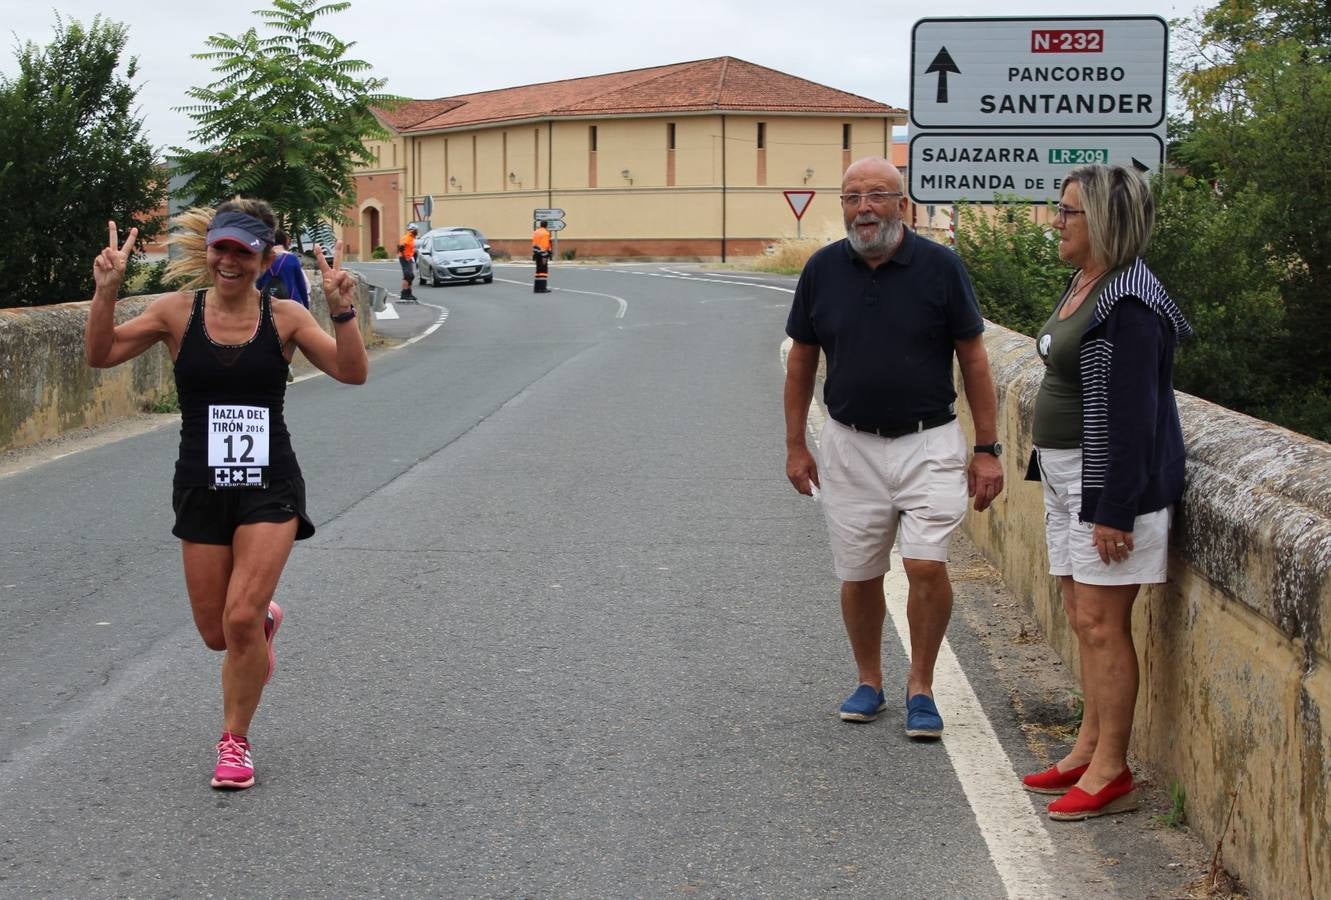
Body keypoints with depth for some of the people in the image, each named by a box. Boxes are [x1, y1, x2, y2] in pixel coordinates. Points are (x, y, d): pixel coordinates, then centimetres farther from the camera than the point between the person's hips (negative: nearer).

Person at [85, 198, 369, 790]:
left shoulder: (284, 318, -4)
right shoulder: (179, 312, -2)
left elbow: (353, 373, -11)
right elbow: (101, 356, -7)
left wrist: (341, 310, -25)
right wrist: (106, 292, -22)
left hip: (269, 486, -2)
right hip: (201, 489, 2)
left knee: (241, 619, -12)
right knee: (217, 633, 9)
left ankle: (235, 742, 9)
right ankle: (267, 621, 47)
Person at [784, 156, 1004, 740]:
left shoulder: (940, 267, -6)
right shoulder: (822, 270, 0)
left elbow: (973, 361, -1)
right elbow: (801, 361, 10)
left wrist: (987, 449, -3)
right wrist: (795, 445, 7)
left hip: (928, 443, -2)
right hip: (849, 446, 3)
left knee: (927, 565, -14)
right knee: (858, 574, 9)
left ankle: (920, 687, 5)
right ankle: (869, 682, 29)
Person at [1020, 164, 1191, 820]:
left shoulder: (1127, 303, -20)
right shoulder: (1083, 284, 11)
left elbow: (1131, 413, -23)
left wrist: (1115, 510, -24)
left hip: (1111, 478, -10)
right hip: (1067, 475, 10)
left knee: (1101, 624, -5)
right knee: (1083, 619, 15)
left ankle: (1111, 772, 3)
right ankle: (1088, 749, 24)